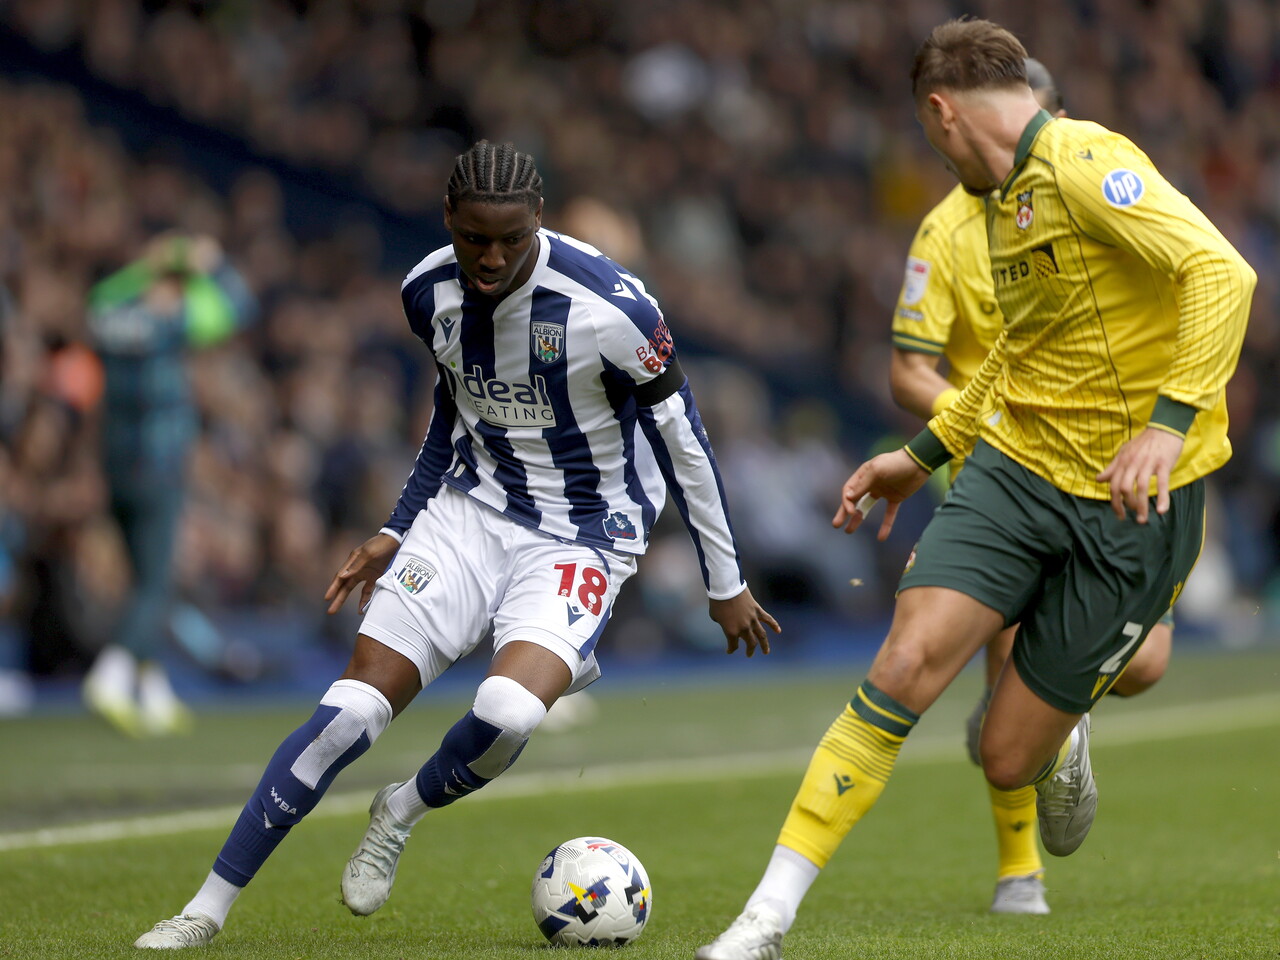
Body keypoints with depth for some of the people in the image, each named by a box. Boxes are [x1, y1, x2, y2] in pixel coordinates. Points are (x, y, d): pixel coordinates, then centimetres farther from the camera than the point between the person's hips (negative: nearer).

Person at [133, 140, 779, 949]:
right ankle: (209, 908, -2)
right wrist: (395, 532, 16)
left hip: (584, 538, -4)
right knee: (353, 708, -10)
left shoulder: (611, 307, -22)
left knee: (510, 709, -31)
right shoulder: (431, 292, -5)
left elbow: (684, 441, -9)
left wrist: (726, 585, -2)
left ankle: (404, 810, 3)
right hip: (473, 509, 4)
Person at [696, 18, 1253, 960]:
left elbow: (1222, 273, -27)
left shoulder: (1087, 165, -14)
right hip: (1016, 464, 7)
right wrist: (922, 453, 28)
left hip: (1130, 500, -6)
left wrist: (1170, 421, -36)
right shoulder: (1003, 200, 15)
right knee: (906, 665, -16)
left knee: (1009, 760, 0)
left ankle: (1062, 742, 40)